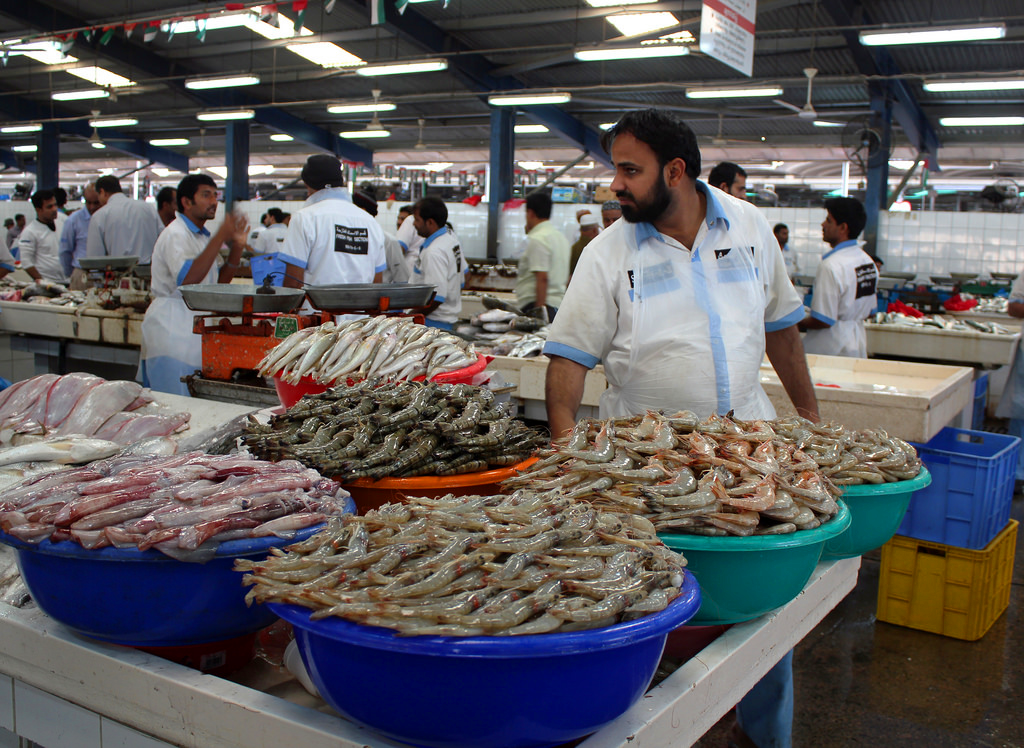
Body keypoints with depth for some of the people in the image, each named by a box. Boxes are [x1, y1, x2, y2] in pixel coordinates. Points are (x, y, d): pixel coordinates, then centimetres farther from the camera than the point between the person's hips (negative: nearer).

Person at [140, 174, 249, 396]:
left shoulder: (203, 236, 17)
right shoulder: (175, 234, -12)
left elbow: (220, 281, 18)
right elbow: (187, 279, -28)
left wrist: (237, 247, 5)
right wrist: (220, 238, -27)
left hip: (195, 331, 9)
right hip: (172, 332, -9)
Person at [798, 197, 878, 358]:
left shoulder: (831, 266, -20)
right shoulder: (868, 261, 8)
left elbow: (822, 321, -20)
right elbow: (870, 309, 17)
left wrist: (798, 324, -4)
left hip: (832, 350, -9)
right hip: (858, 346, 9)